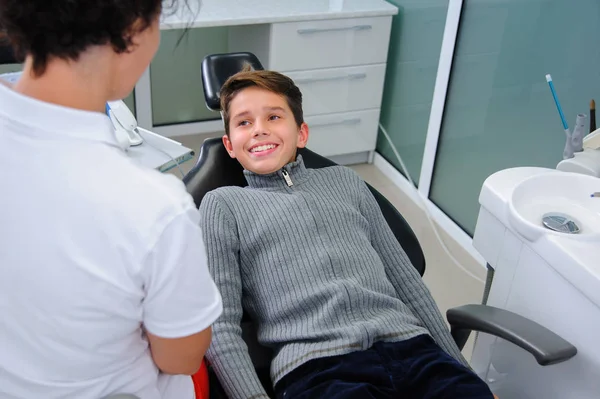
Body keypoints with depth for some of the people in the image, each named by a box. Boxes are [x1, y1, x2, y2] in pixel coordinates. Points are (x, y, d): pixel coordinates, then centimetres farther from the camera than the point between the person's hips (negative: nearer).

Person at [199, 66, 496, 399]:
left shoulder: (344, 181, 21)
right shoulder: (223, 204, 10)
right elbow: (220, 324, 2)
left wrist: (460, 368, 14)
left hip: (409, 346, 3)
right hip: (315, 365, -2)